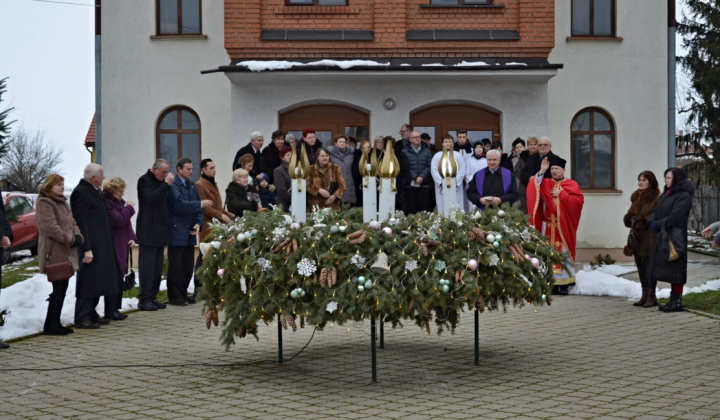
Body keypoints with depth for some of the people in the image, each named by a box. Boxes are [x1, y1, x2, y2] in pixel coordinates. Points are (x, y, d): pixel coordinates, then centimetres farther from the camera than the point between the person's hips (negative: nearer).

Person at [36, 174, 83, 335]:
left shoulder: (62, 202, 19)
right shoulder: (44, 203, -11)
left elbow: (72, 222, 20)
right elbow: (51, 227, -20)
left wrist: (77, 236, 0)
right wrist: (70, 239, -16)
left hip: (66, 253, 9)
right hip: (55, 253, -9)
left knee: (62, 288, 10)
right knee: (59, 288, -10)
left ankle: (55, 323, 16)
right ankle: (50, 325, -4)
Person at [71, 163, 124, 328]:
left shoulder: (95, 191, 16)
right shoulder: (80, 192, -15)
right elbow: (81, 222, -19)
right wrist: (86, 249, -22)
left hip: (101, 246, 10)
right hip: (91, 246, -10)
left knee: (97, 281, 14)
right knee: (88, 281, -6)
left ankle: (91, 314, 22)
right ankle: (82, 318, 0)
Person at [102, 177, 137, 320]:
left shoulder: (119, 202, 19)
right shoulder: (107, 203, -12)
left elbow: (125, 222, 24)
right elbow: (118, 221, -22)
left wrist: (132, 238, 10)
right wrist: (129, 208, -9)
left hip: (123, 246, 10)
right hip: (114, 247, -10)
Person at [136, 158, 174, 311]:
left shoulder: (161, 182, 17)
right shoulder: (144, 181, -6)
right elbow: (151, 198, -22)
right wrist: (166, 184, -20)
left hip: (160, 230, 8)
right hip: (148, 231, -8)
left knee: (157, 267, 8)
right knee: (147, 265, -7)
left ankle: (152, 297, 13)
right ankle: (144, 299, -5)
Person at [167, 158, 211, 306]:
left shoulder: (192, 186, 15)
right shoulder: (173, 186, -9)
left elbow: (198, 207, 14)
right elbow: (179, 204, -22)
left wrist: (198, 223, -2)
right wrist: (200, 204, -21)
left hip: (190, 233, 7)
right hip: (177, 233, -7)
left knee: (188, 266, 10)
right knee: (176, 266, -3)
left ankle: (183, 294, 19)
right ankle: (174, 297, 3)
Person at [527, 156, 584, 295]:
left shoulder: (571, 185, 2)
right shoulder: (545, 183, 11)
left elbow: (578, 200, -10)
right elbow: (534, 189, -7)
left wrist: (561, 194, -12)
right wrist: (541, 172, -14)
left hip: (563, 225, -3)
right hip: (547, 225, 3)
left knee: (563, 252, -2)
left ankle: (563, 283, 2)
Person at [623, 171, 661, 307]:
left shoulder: (656, 198, -8)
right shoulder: (636, 197, 16)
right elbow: (631, 214, 20)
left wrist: (644, 221, -23)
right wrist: (629, 218, -1)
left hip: (649, 237, -8)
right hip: (636, 236, 8)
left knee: (649, 266, -3)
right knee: (641, 267, 10)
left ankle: (652, 296, 3)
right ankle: (645, 295, 18)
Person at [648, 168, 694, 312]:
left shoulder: (684, 196, -11)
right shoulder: (665, 194, 17)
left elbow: (674, 217, -18)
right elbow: (656, 211, 17)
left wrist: (658, 224, -10)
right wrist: (652, 221, -4)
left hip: (675, 238, -8)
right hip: (662, 237, 9)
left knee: (675, 270, -5)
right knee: (668, 271, 9)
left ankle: (677, 302, -1)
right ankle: (673, 300, 14)